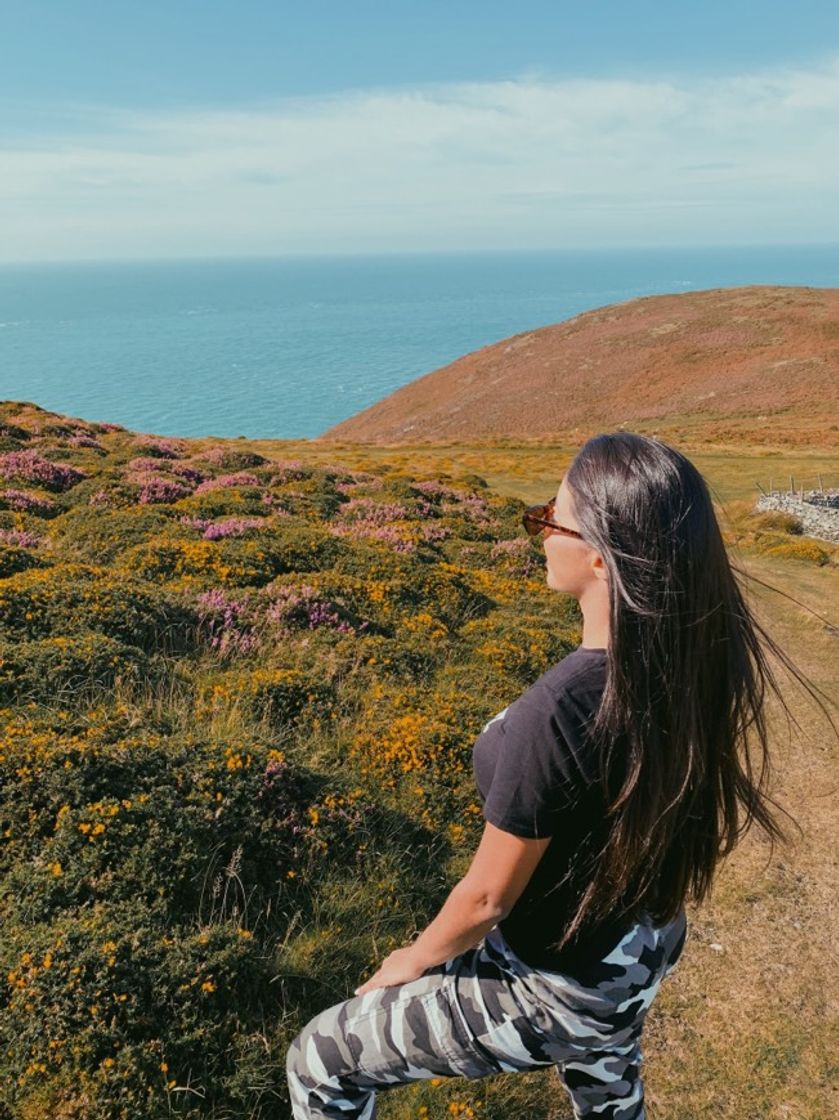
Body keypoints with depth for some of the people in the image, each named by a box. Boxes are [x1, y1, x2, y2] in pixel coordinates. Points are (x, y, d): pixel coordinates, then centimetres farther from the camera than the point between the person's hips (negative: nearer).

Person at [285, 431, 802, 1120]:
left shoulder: (558, 712, -38)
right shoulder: (699, 659, -17)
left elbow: (487, 898, -24)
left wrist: (415, 959, -3)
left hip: (550, 989, -7)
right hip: (644, 957, 7)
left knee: (320, 1063, 12)